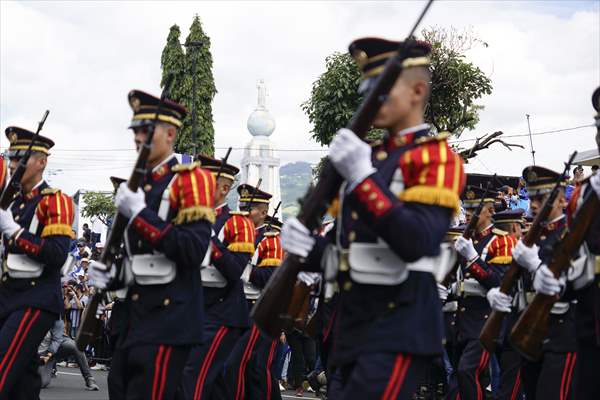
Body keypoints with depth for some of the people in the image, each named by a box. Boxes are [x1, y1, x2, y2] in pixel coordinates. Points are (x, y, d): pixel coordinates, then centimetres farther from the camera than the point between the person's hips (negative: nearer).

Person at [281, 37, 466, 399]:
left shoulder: (436, 156, -7)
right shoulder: (368, 158, 18)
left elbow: (417, 243, -22)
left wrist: (363, 178, -22)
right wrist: (309, 248, -1)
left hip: (399, 327, -9)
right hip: (353, 325, 9)